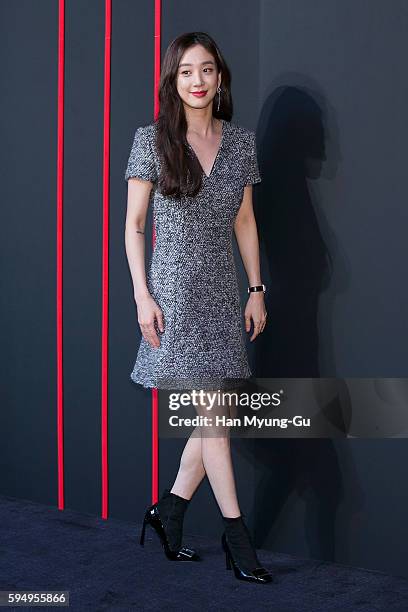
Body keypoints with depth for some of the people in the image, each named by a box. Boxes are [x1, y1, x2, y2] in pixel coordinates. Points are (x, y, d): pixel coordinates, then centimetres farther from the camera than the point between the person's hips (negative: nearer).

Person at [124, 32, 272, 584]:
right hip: (174, 289, -5)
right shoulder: (152, 139, -3)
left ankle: (169, 509, 22)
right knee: (213, 414, -4)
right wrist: (142, 295, -9)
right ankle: (236, 532, 6)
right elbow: (134, 224, -2)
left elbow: (245, 221, 14)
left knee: (219, 415, 5)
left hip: (222, 290, 5)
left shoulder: (242, 142, 9)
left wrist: (257, 289, 10)